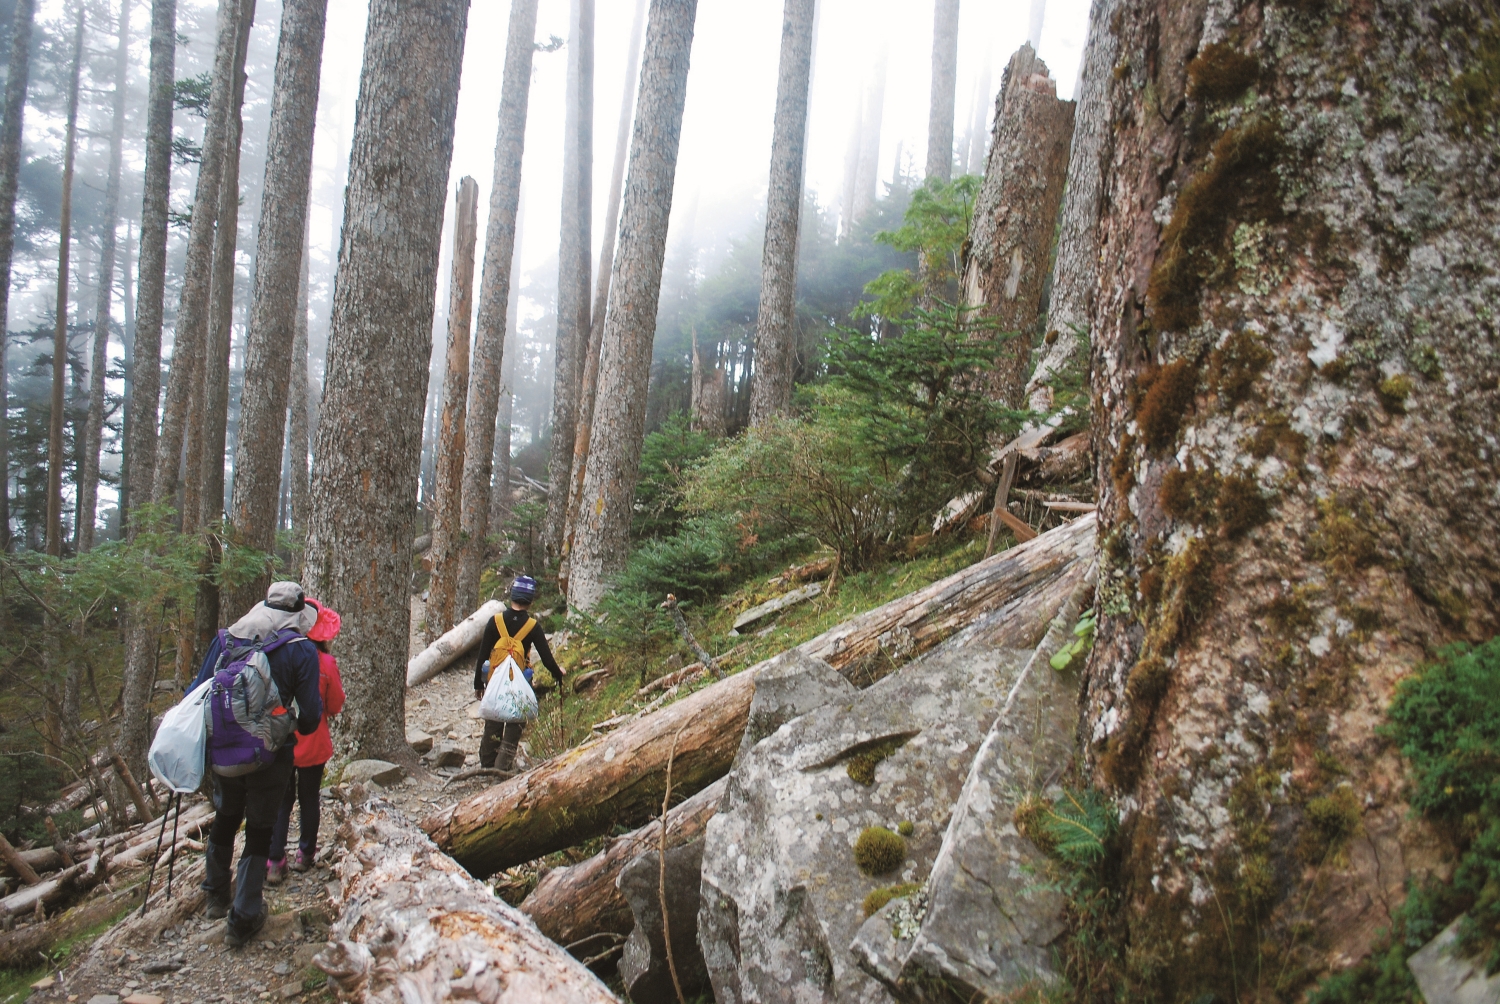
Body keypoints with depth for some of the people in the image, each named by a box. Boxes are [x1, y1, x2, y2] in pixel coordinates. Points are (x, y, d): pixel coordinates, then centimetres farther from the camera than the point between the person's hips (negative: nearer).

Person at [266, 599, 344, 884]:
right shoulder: (326, 663, -15)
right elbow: (335, 707, -6)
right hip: (313, 745, -1)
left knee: (281, 800, 12)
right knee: (309, 799, 17)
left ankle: (275, 861, 6)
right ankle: (305, 854, 28)